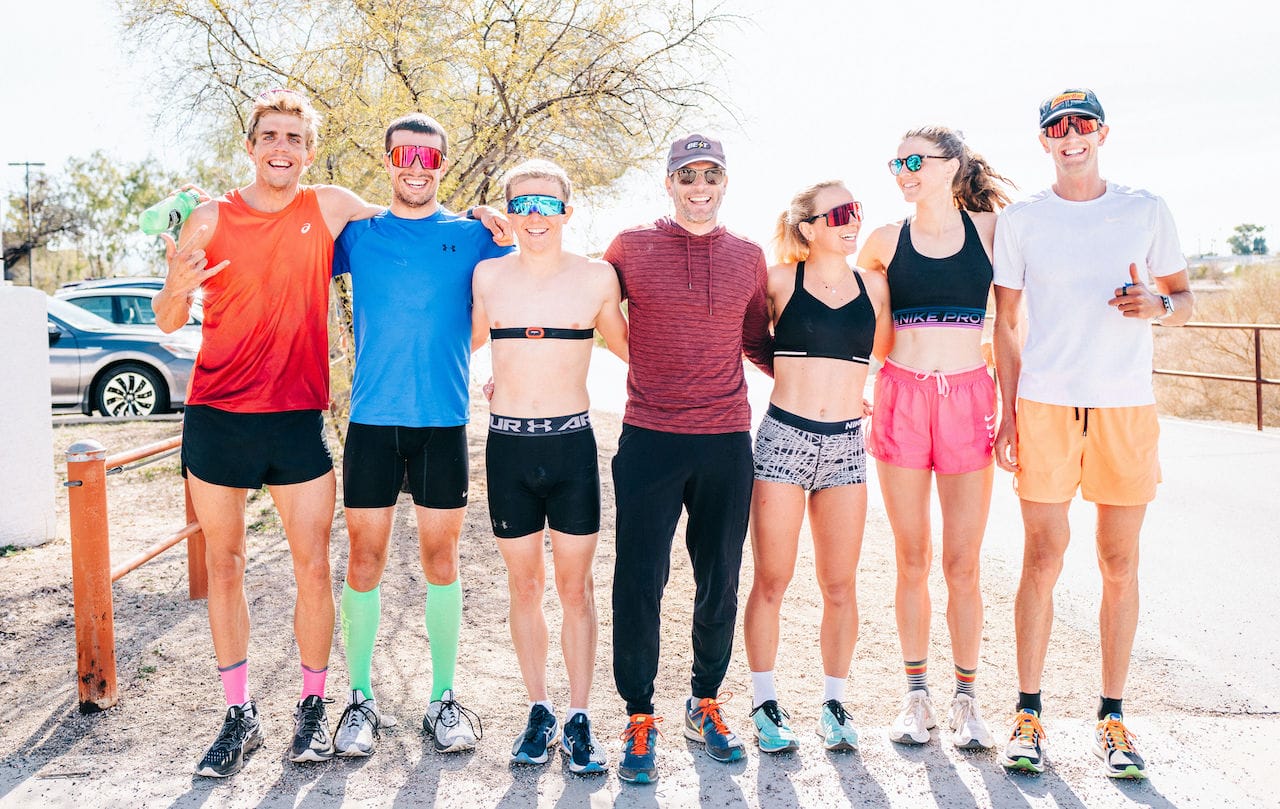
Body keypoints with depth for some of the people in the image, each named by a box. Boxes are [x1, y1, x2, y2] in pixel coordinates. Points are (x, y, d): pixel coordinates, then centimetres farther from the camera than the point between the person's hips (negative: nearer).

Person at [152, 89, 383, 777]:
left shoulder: (331, 207, 2)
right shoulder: (211, 219, 1)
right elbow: (167, 322, 6)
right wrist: (176, 289, -17)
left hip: (297, 419, 0)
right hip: (217, 417, 1)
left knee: (314, 569, 1)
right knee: (224, 568, 7)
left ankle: (312, 708, 18)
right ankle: (239, 717, 20)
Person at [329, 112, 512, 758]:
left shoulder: (473, 236, 6)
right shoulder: (357, 232, 8)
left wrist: (514, 237, -8)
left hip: (443, 421, 0)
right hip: (371, 419, 1)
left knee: (440, 558, 6)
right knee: (365, 559, 4)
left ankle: (444, 698, 18)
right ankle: (360, 698, 18)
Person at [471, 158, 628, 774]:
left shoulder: (597, 277, 0)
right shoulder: (487, 275, 3)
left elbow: (625, 346, 16)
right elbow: (466, 341, 20)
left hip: (572, 444, -1)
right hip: (508, 445, 1)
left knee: (576, 588, 4)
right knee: (524, 586, 9)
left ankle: (578, 718, 16)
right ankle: (539, 711, 24)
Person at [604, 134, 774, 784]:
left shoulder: (749, 257, 10)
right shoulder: (630, 248, 3)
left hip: (726, 443, 3)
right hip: (649, 439, -2)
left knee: (720, 583, 11)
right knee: (639, 582, 0)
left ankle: (706, 703, 30)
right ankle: (639, 718, 15)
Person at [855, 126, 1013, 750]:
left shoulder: (990, 229, 4)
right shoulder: (886, 240, 7)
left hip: (968, 397, -1)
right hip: (900, 396, 1)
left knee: (963, 563, 3)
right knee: (913, 559, 6)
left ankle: (965, 698, 17)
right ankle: (916, 693, 19)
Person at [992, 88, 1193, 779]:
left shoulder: (1147, 211, 9)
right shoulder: (1020, 220, 7)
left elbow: (1184, 298, 15)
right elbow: (1005, 324, 8)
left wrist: (1159, 306, -9)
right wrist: (1009, 413, 1)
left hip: (1127, 408, 1)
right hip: (1045, 404, -1)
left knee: (1120, 562, 4)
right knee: (1043, 555, -2)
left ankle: (1112, 718, 15)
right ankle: (1028, 714, 9)